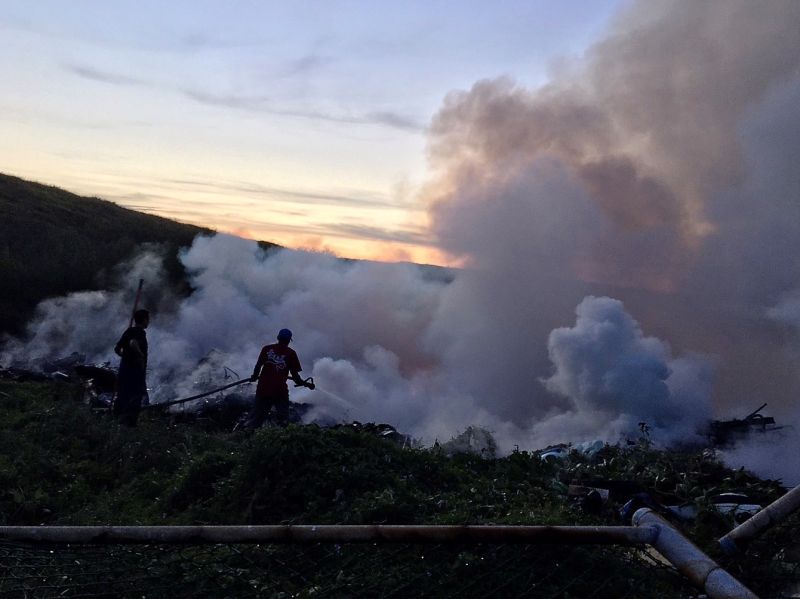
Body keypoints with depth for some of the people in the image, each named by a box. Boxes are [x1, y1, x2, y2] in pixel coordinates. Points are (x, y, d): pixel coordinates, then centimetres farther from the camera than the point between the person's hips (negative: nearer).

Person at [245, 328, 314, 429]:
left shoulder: (266, 348, 5)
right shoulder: (291, 353, 0)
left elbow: (258, 365, 1)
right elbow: (294, 374, 0)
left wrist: (255, 377, 20)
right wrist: (304, 383, 15)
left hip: (263, 388, 2)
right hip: (280, 390, -2)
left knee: (255, 418, 10)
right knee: (283, 417, 9)